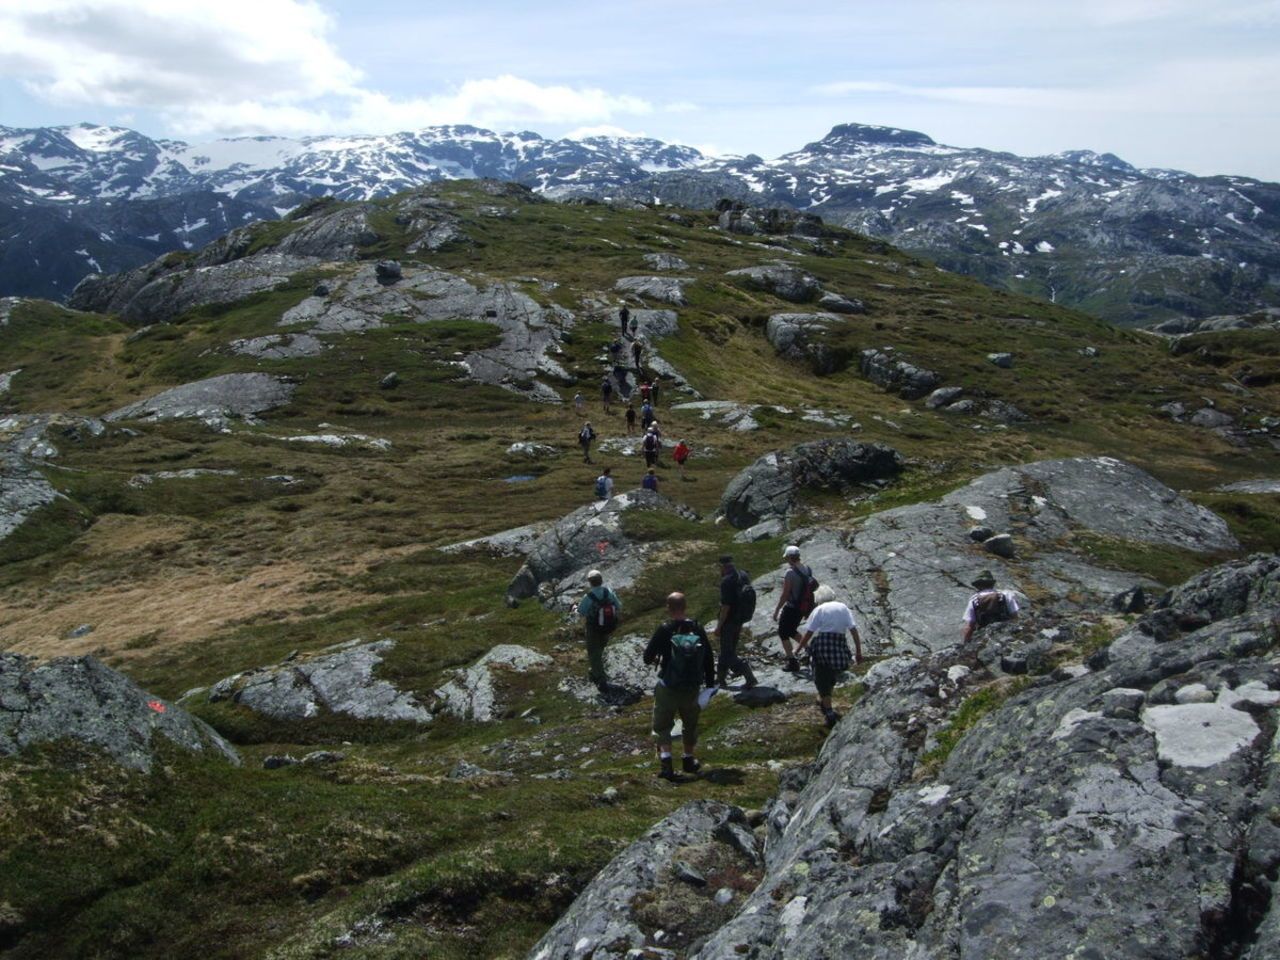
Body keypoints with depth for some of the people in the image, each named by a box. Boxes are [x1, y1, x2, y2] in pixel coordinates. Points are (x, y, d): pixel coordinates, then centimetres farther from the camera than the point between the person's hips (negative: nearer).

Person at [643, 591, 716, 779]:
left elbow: (648, 657, -9)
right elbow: (709, 658, 0)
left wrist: (653, 659, 15)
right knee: (691, 724, 23)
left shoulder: (664, 631, -15)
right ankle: (689, 760, 35)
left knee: (662, 725, 9)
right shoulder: (697, 629, -5)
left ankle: (665, 760, -8)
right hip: (692, 688, 3)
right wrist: (710, 685, 9)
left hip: (668, 688, -3)